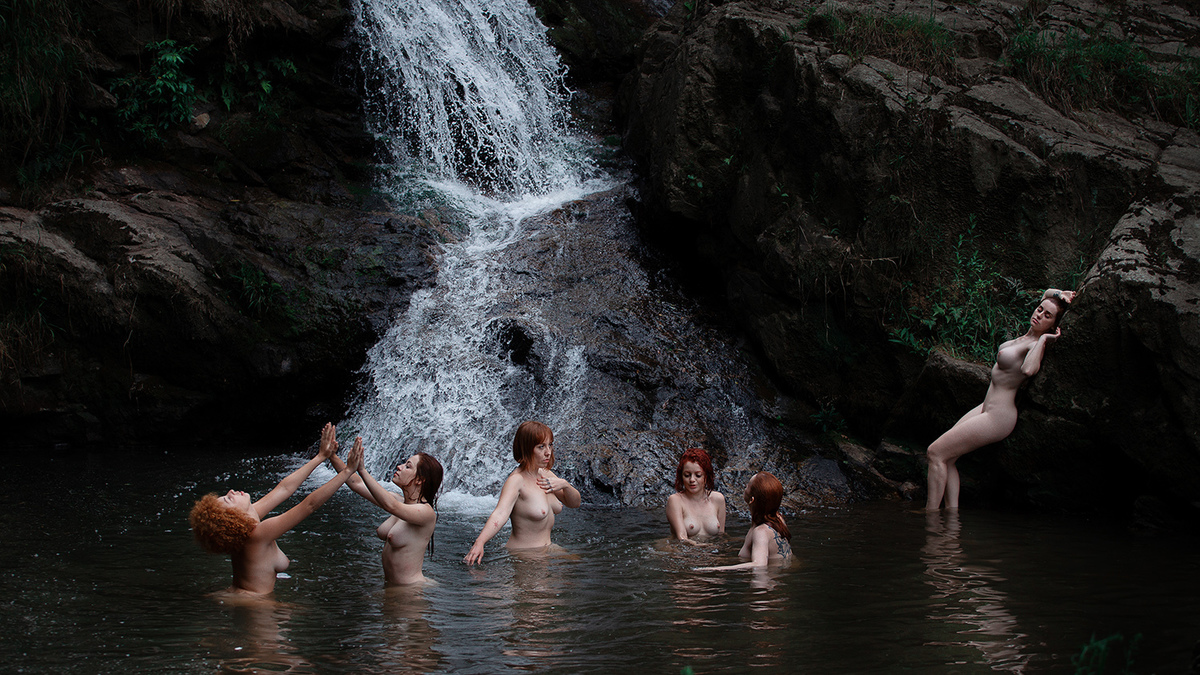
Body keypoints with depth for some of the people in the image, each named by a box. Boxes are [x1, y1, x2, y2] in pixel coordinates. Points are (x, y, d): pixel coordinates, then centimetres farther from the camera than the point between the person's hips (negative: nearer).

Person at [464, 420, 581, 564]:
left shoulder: (545, 474, 6)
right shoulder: (516, 480, -17)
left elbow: (574, 503, 16)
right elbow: (500, 513, -34)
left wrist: (565, 485, -6)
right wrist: (479, 542, -51)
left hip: (545, 551, 7)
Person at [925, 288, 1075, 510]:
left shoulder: (1037, 344, -17)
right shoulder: (1030, 334, 6)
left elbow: (1028, 369, -42)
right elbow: (1048, 292, 24)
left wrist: (1043, 339, -29)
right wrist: (1061, 294, 3)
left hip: (997, 417, -10)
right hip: (987, 407, 10)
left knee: (936, 453, -10)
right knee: (946, 457, 6)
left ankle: (930, 514, -6)